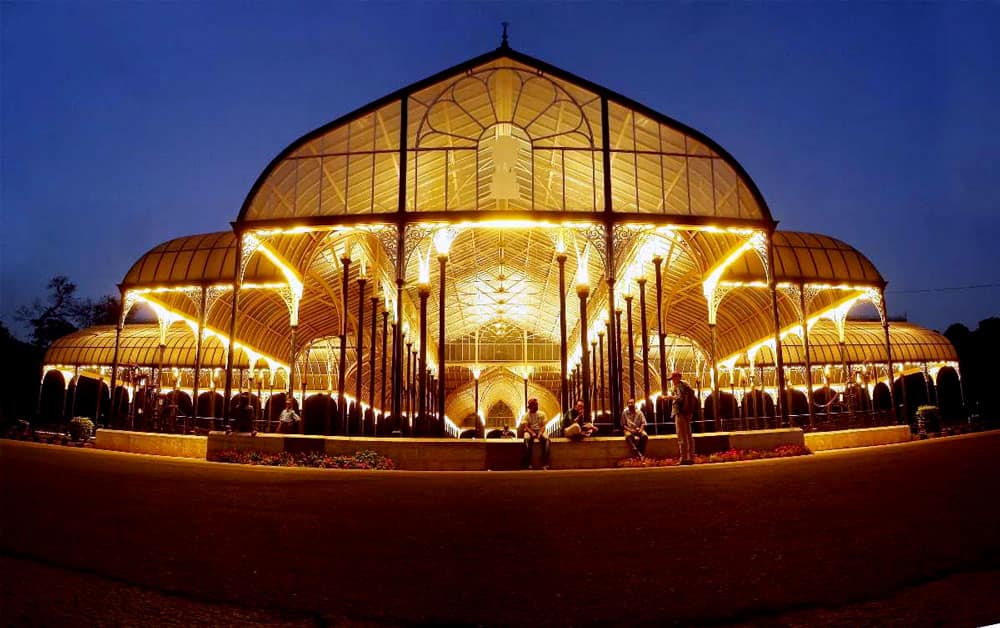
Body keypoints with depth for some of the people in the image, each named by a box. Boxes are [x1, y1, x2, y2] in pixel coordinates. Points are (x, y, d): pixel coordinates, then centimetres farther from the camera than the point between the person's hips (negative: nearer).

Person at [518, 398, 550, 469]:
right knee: (527, 439, -39)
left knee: (546, 438, -33)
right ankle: (528, 463, -40)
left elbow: (543, 426, 4)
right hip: (530, 431, -2)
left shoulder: (541, 414, 11)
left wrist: (540, 433, -16)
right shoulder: (526, 415, 6)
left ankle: (545, 463, -37)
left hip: (540, 431, 2)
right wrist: (532, 433, -22)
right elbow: (526, 427, -4)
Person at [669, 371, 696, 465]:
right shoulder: (686, 386, 19)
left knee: (682, 437, -8)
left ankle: (684, 458, -9)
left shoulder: (679, 386, -10)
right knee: (688, 436, 12)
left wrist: (671, 397, -10)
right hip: (687, 413, 10)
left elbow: (680, 398, -24)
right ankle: (691, 458, 15)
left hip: (681, 413, -10)